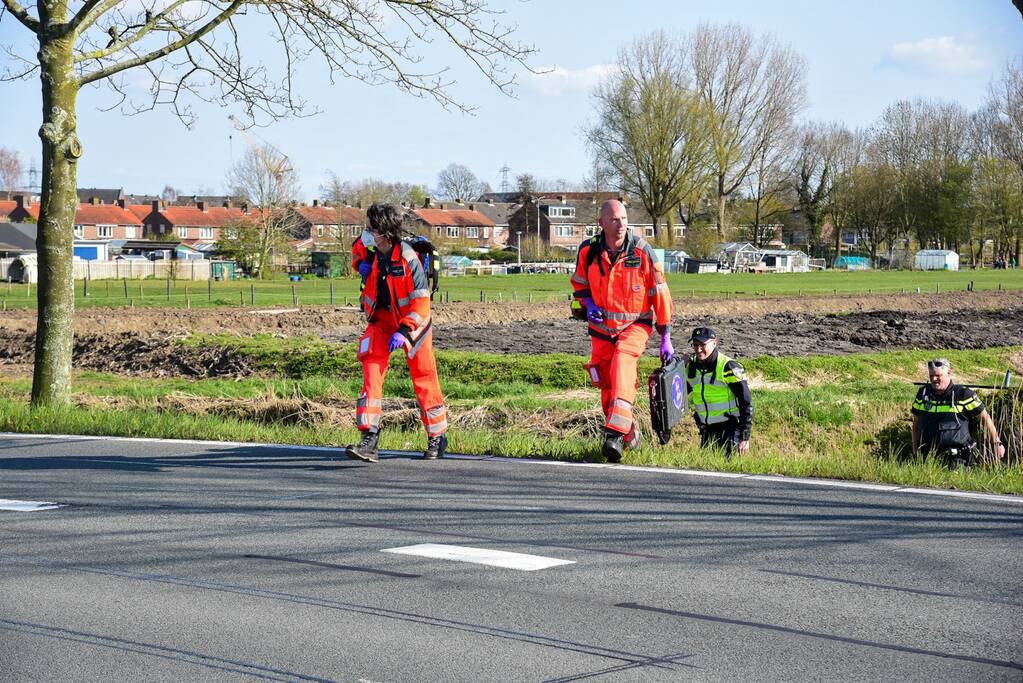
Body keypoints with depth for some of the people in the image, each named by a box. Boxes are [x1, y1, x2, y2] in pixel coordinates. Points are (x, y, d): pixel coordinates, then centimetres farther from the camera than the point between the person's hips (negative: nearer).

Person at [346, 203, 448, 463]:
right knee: (371, 369, -13)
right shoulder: (372, 253, -4)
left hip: (412, 320, -5)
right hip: (383, 318, 5)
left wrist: (404, 331, -27)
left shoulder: (408, 258, -22)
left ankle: (437, 438, 24)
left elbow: (421, 299, -23)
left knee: (424, 378, 5)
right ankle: (369, 438, -20)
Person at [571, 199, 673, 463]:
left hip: (636, 324, -4)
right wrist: (588, 305, -7)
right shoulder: (588, 251, -6)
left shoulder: (642, 251, -14)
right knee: (606, 385, 5)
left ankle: (616, 433, -40)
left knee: (622, 361, -31)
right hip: (602, 326, 4)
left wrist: (665, 337, -4)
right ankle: (630, 438, 27)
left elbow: (660, 293, -6)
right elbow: (579, 283, 15)